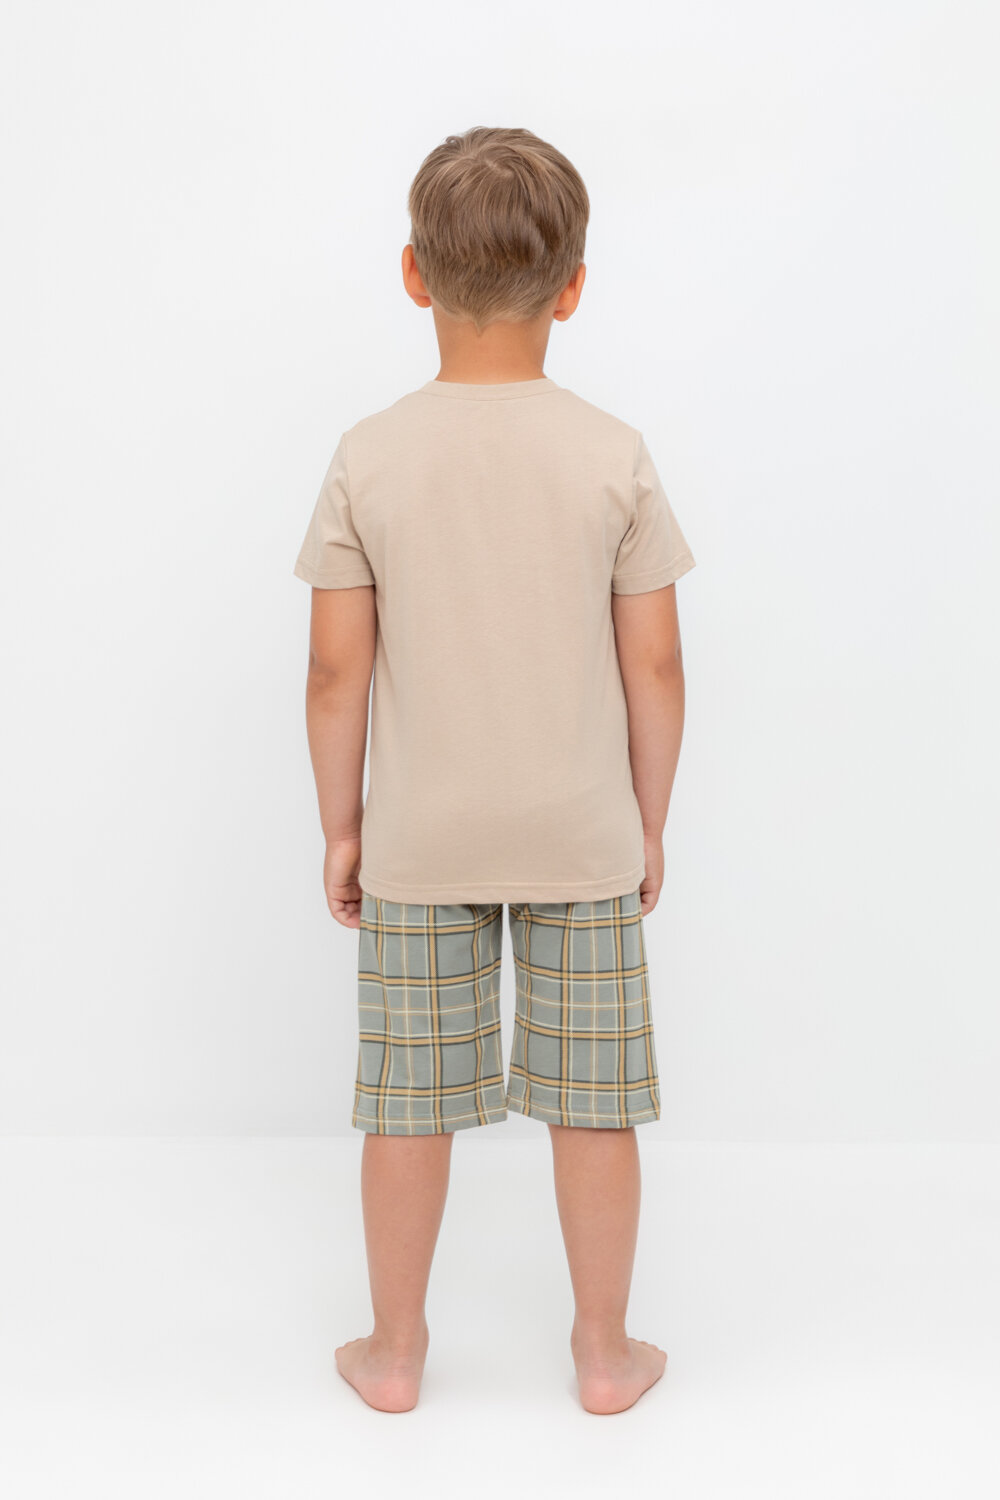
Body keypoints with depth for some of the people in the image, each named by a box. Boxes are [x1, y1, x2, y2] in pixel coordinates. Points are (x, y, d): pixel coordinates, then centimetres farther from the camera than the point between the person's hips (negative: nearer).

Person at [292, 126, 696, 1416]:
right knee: (591, 1103, 12)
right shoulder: (615, 455, -8)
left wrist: (340, 825, 6)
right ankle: (605, 1352, 28)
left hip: (417, 838, 0)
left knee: (409, 1103, 13)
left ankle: (395, 1352, 29)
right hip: (583, 835, 0)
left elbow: (336, 671, -7)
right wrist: (649, 820, 8)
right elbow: (655, 667, -5)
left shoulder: (367, 459, -9)